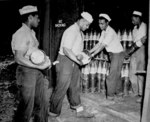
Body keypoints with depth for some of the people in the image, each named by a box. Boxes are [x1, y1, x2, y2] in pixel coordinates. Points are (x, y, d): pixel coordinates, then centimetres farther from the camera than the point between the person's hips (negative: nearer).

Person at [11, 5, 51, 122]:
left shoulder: (31, 33, 11)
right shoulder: (21, 34, -16)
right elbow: (19, 58, -21)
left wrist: (46, 59, 1)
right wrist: (39, 66, -20)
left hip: (37, 72, 9)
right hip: (26, 72, -9)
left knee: (42, 101, 16)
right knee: (27, 106, 2)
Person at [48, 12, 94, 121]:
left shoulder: (80, 32, 12)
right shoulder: (71, 31, -20)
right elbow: (66, 50, -26)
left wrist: (81, 54, 1)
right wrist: (78, 61, -22)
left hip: (74, 62, 10)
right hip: (65, 60, -10)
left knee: (74, 87, 16)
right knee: (61, 88, -3)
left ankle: (79, 110, 28)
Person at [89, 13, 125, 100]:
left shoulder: (110, 32, -23)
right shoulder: (104, 31, 5)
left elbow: (103, 46, -29)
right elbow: (99, 43, 5)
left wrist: (93, 55, -31)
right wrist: (89, 52, -2)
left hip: (118, 53, -9)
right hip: (112, 54, 9)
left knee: (113, 75, -9)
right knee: (117, 74, 15)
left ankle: (110, 96, -3)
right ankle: (119, 93, 26)